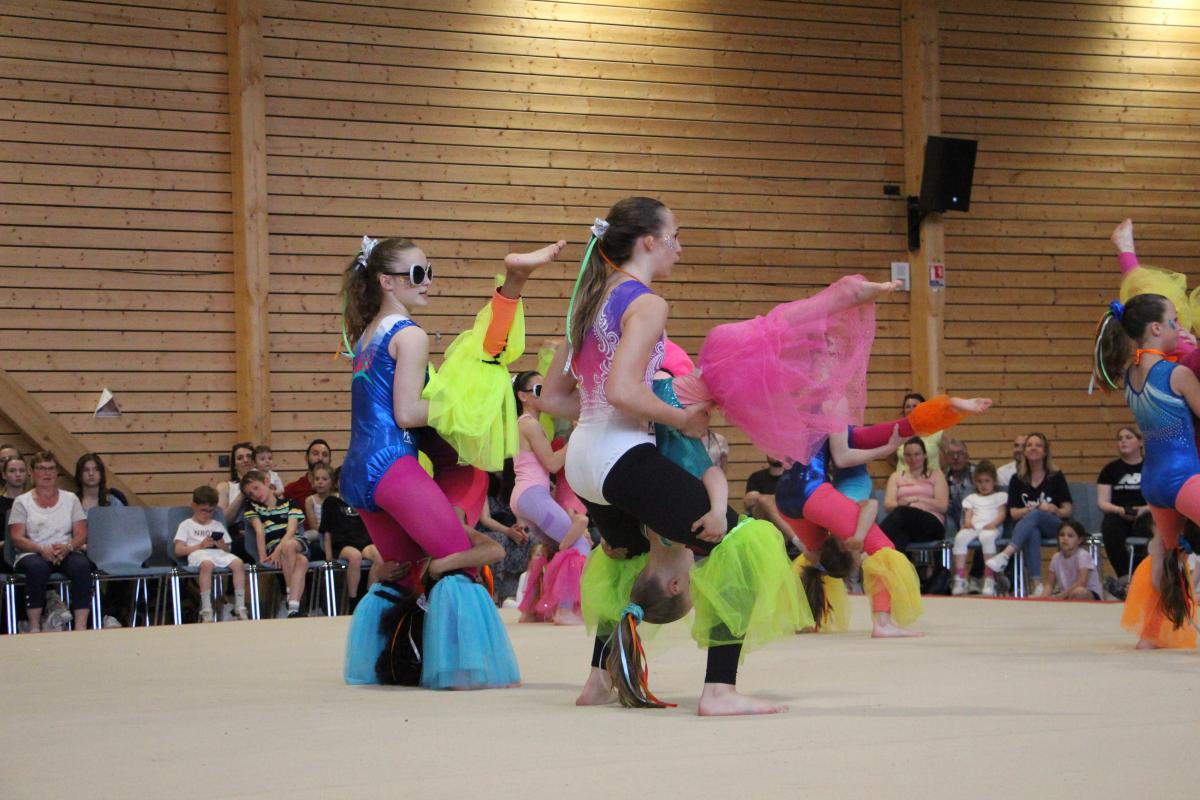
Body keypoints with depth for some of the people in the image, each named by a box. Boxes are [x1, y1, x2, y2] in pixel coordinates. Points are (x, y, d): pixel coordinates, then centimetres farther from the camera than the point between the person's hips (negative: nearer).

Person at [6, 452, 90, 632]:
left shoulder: (71, 499, 15)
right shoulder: (22, 502, 9)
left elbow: (81, 534, 7)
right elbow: (16, 538, 0)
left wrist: (68, 547, -15)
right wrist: (42, 549, -18)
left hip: (66, 553, 2)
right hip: (32, 554, -2)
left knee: (82, 565, -33)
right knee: (37, 567, -38)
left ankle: (81, 627, -35)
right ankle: (34, 627, -32)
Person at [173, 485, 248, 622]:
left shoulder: (217, 525, 29)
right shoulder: (186, 525, 17)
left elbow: (227, 549, 23)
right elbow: (178, 550, 4)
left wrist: (223, 546, -1)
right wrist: (200, 546, -7)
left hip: (219, 553, 4)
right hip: (198, 554, -4)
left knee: (238, 563, -29)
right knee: (207, 564, -41)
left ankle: (240, 608, -30)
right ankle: (206, 611, -44)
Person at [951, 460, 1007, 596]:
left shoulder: (1000, 496, 23)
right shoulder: (971, 498, 31)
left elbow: (1002, 514, 9)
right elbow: (968, 513, 17)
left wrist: (994, 523, -12)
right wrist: (967, 522, -7)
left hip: (992, 528, -3)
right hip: (973, 527, 3)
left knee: (987, 537, -41)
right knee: (960, 537, -33)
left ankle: (989, 580, -43)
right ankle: (960, 578, -35)